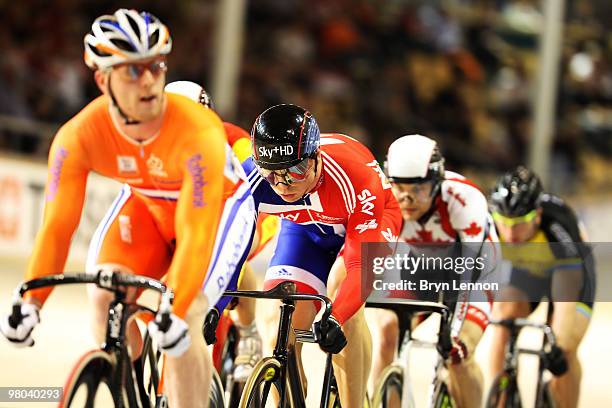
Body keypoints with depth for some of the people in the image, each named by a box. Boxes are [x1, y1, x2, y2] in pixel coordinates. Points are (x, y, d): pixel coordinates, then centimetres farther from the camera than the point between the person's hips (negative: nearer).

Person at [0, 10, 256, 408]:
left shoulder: (197, 132, -37)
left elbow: (194, 237, -40)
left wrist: (174, 312, -51)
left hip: (218, 206, -4)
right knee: (104, 296, -19)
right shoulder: (79, 135, -27)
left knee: (183, 324, -23)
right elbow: (57, 226, -26)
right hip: (145, 203, 4)